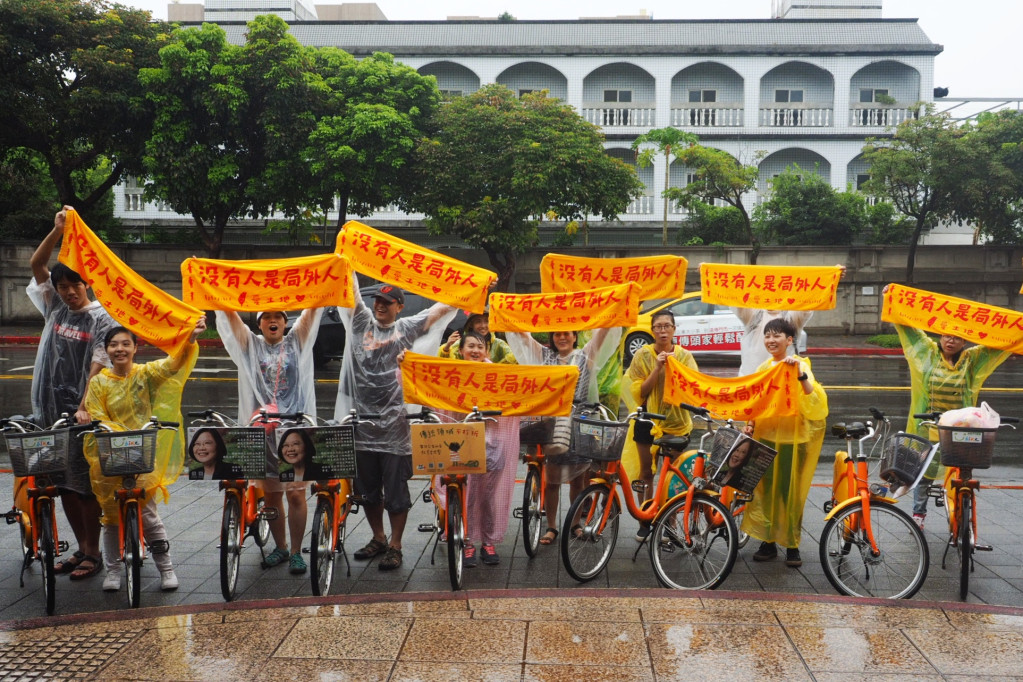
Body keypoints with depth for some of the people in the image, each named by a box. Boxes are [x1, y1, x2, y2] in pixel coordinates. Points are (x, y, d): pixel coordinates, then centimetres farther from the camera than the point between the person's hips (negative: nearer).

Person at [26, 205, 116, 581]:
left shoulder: (101, 320, -6)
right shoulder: (55, 307, 9)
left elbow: (98, 368, -14)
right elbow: (36, 265, 3)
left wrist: (84, 408, -25)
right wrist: (57, 231, -10)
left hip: (81, 413, -6)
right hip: (50, 409, 6)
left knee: (85, 483, 0)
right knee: (63, 483, 10)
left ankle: (93, 552, 10)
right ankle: (81, 548, 21)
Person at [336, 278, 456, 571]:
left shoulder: (408, 328, 3)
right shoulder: (361, 321, 9)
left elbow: (446, 305, 0)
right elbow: (351, 289, 4)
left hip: (395, 423, -3)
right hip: (362, 420, 3)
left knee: (395, 489, 3)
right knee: (367, 487, 14)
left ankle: (395, 545, 15)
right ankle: (378, 538, 32)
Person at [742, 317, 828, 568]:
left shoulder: (799, 365, -6)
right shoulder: (764, 368, 12)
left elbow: (814, 401, -20)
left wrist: (801, 374, -31)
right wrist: (750, 423, 5)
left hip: (790, 437, -5)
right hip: (765, 436, 5)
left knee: (791, 492, 2)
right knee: (765, 490, 6)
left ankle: (792, 545, 13)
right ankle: (768, 541, 17)